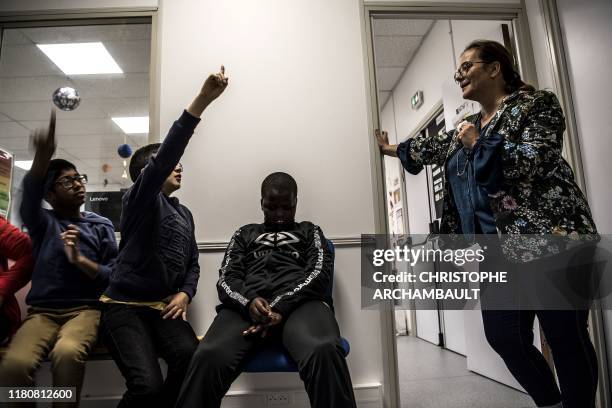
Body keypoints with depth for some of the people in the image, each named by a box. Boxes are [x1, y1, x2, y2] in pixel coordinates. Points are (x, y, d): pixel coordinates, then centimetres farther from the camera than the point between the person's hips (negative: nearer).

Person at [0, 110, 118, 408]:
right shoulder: (44, 222, 12)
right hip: (42, 311, 1)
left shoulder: (101, 225, 12)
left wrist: (79, 260, -15)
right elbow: (29, 197, -14)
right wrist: (43, 156, -33)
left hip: (85, 309, -1)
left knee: (67, 353, -34)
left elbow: (115, 277, 3)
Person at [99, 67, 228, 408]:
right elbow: (165, 156, -21)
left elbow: (193, 262, 18)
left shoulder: (184, 213, 16)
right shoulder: (141, 199, -4)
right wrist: (202, 100, -29)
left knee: (191, 356, -26)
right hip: (125, 306, -5)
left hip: (165, 307, 5)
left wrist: (186, 293, -3)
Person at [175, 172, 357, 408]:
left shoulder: (310, 231, 26)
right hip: (247, 305, 1)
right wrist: (249, 301, -11)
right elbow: (226, 278, 15)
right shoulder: (245, 234, 30)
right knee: (208, 357, -33)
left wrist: (280, 306, -13)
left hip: (300, 302, -1)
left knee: (325, 351, -38)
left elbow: (319, 273, 6)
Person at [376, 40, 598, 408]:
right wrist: (391, 148, 42)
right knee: (504, 337, 7)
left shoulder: (536, 105, -1)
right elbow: (431, 148, 32)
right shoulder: (470, 126, 19)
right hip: (497, 249, 7)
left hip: (549, 239, -6)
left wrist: (478, 145, -7)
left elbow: (532, 162, -17)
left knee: (566, 338, 0)